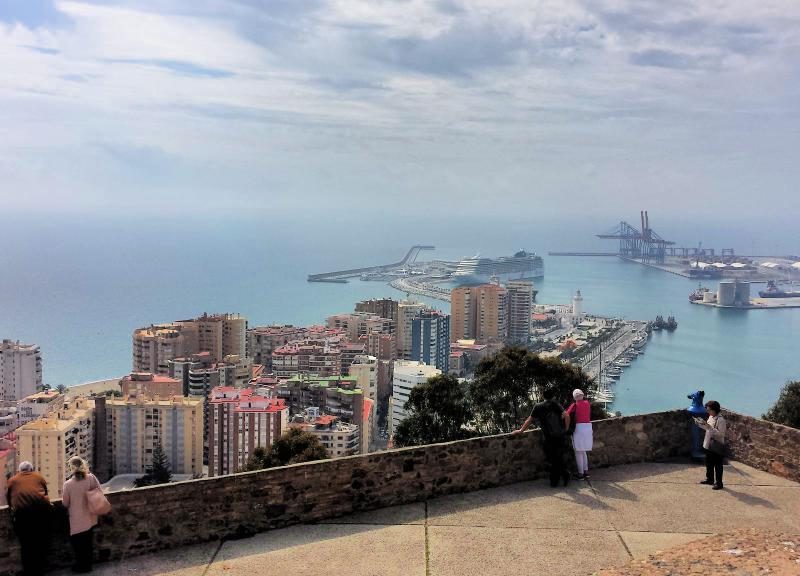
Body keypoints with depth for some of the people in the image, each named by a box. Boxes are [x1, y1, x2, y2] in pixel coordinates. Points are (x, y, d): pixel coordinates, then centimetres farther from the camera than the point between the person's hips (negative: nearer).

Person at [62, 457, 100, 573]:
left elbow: (65, 504, -7)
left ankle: (81, 566, 26)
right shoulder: (91, 478, -13)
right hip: (89, 519, 4)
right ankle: (87, 565, 31)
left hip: (77, 520, -4)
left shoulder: (68, 484, -19)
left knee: (78, 544, 15)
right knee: (88, 543, 19)